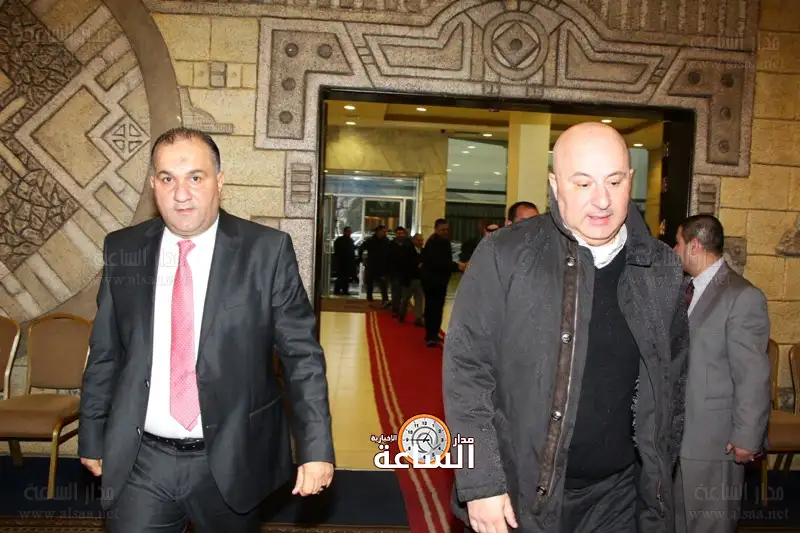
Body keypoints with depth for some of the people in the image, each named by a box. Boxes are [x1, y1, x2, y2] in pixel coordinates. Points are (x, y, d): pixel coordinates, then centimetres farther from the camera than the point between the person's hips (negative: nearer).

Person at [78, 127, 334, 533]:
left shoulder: (267, 250, -10)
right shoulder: (122, 250, 0)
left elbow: (301, 353, -9)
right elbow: (105, 353, 8)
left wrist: (316, 447, -12)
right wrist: (93, 436, 12)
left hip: (231, 459, -1)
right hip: (140, 460, 2)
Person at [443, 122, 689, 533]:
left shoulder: (662, 268, 1)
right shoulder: (504, 256, -12)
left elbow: (673, 375, 11)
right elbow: (466, 369, -11)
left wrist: (660, 472, 11)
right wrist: (481, 483, -12)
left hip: (621, 498, 4)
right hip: (520, 497, -3)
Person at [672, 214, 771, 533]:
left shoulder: (743, 297, -15)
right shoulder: (687, 289, 9)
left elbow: (754, 377, -16)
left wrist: (747, 438, -15)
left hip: (713, 437, -7)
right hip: (678, 430, 7)